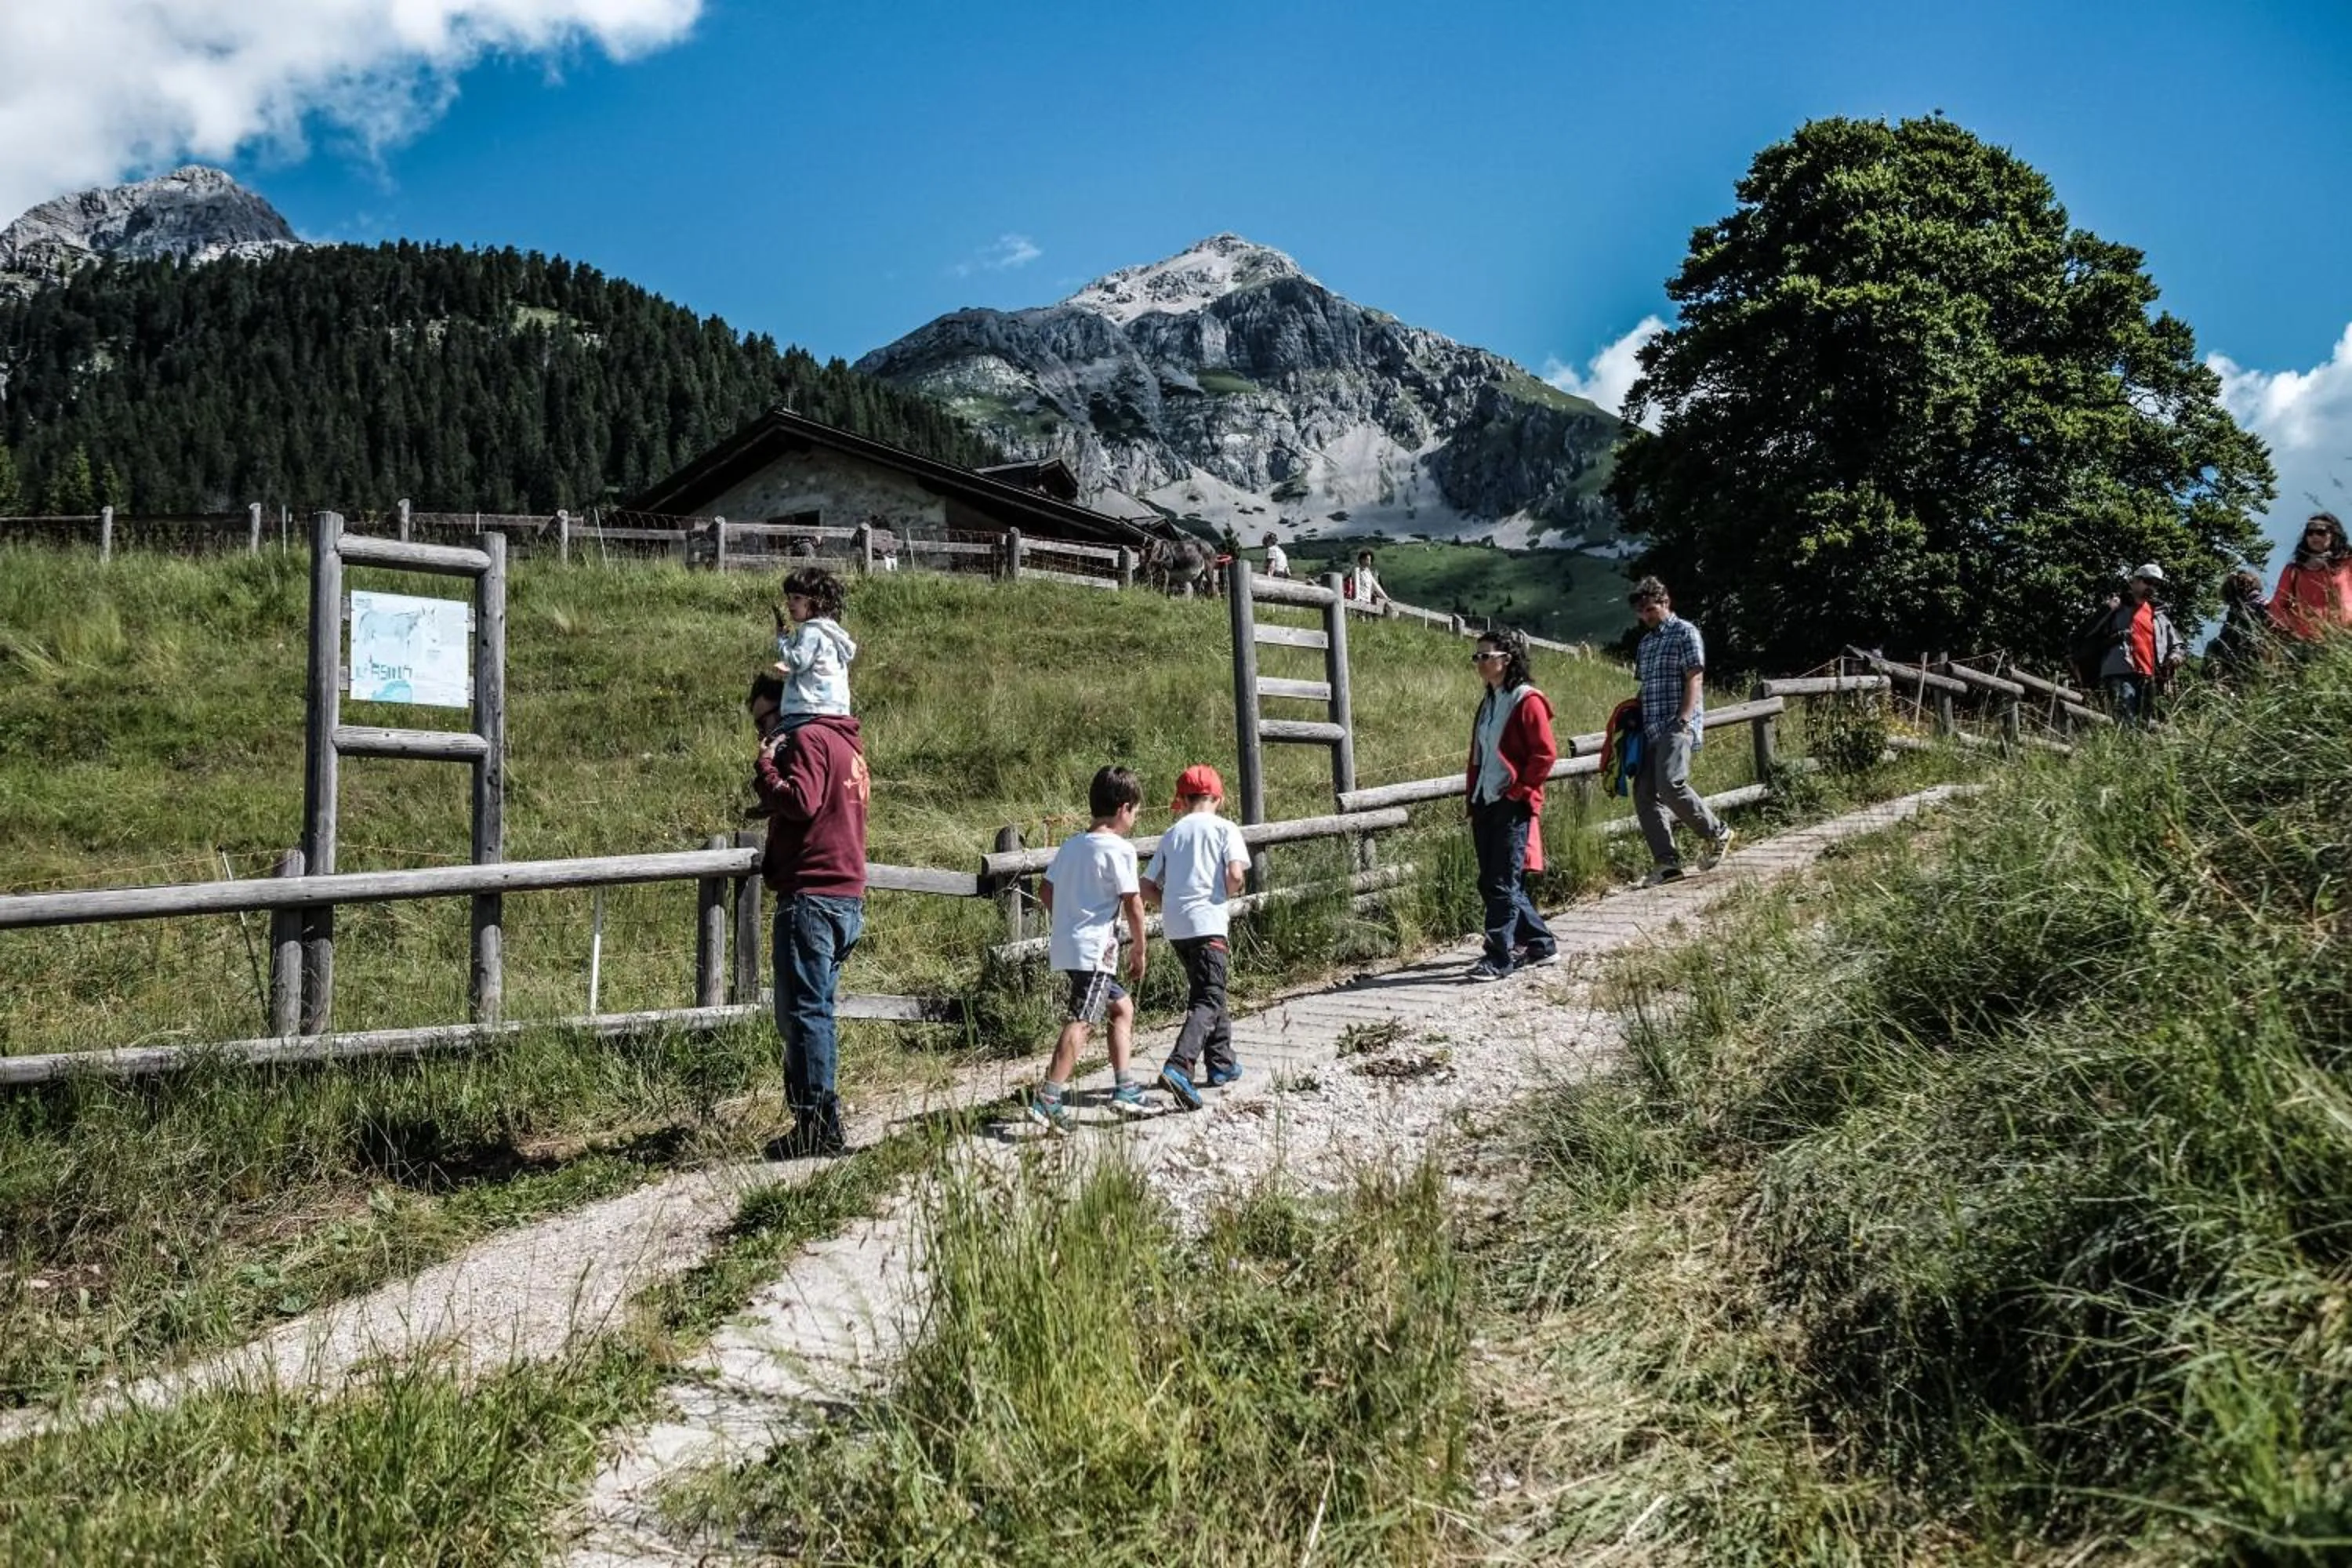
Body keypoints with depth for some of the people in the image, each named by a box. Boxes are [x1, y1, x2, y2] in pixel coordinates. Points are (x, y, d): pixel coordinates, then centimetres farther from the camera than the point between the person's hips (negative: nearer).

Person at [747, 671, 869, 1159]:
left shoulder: (807, 738, -6)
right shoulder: (845, 743, 24)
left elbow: (800, 802, -20)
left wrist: (766, 766, -7)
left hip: (811, 897, -10)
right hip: (847, 898, 10)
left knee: (804, 1013, -7)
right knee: (816, 1012, 14)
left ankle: (817, 1126, -7)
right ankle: (824, 1126, 16)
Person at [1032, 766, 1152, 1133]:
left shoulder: (1070, 846, 15)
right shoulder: (1119, 849, -8)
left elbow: (1045, 892, 18)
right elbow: (1132, 904, -10)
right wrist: (1138, 951, 0)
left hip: (1066, 947, 9)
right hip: (1094, 950, -9)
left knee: (1121, 1007, 21)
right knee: (1081, 1023, -15)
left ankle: (1124, 1087, 21)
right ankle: (1048, 1100, -26)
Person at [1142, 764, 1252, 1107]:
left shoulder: (1171, 834, 14)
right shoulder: (1224, 829, 2)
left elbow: (1147, 888, 10)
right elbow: (1235, 874, -13)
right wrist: (1224, 895, 7)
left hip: (1174, 926, 6)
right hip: (1206, 923, -6)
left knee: (1205, 991, 22)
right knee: (1208, 1001, -8)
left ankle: (1222, 1062, 30)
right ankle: (1178, 1067, -27)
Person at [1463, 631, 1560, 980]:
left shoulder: (1527, 701, -8)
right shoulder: (1487, 703, 17)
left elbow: (1546, 753, -13)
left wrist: (1519, 791, -15)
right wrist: (1471, 795, 14)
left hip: (1513, 807, -9)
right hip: (1485, 805, 9)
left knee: (1502, 885, -9)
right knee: (1490, 883, 11)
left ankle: (1499, 958, -5)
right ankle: (1541, 944, 22)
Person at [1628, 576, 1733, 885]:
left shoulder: (1685, 633, 0)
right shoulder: (1645, 643, 22)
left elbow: (1694, 680, -8)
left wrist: (1683, 720, -18)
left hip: (1677, 725, -8)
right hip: (1650, 729, 8)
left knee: (1670, 784, -24)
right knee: (1644, 795, -2)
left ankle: (1717, 834, -4)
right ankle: (1666, 862, 0)